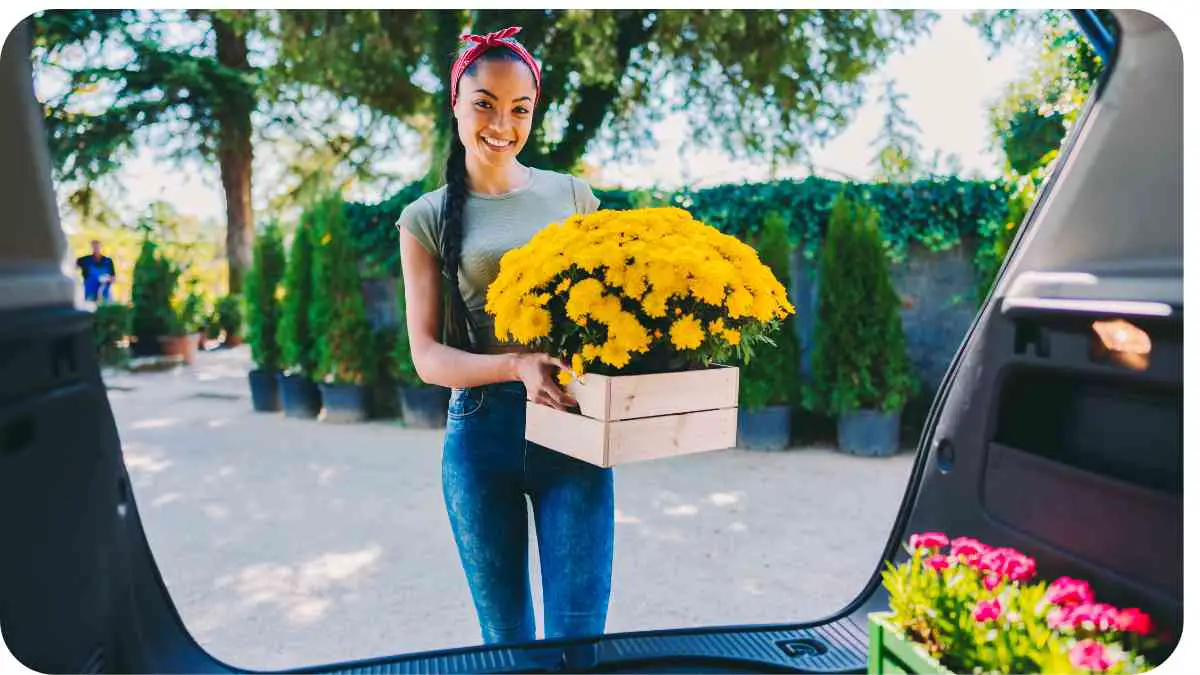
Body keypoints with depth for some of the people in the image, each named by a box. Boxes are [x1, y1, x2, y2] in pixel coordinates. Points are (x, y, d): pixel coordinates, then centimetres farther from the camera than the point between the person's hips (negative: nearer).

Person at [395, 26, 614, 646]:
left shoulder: (572, 195, 8)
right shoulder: (428, 217, 4)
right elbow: (427, 356, -2)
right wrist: (517, 366, -21)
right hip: (480, 433, 0)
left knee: (578, 633, 0)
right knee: (504, 635, 14)